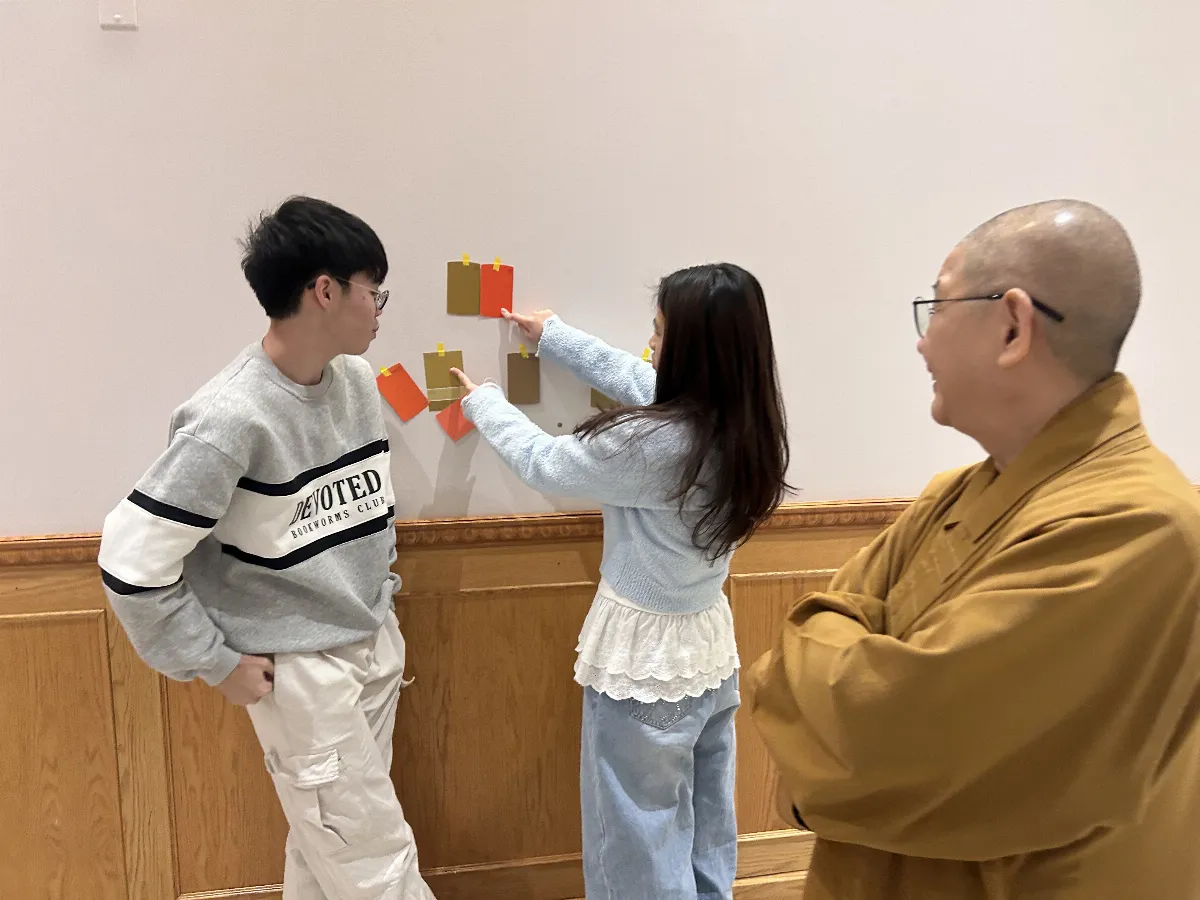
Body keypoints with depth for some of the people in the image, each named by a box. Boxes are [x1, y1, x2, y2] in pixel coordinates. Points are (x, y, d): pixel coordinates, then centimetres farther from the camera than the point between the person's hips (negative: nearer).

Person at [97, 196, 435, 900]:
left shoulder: (358, 381, 1)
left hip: (375, 650, 7)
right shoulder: (232, 418, -23)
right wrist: (215, 662, -11)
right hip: (302, 671, -6)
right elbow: (132, 559, -19)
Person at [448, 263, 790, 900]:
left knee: (641, 840, 13)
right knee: (706, 827, 24)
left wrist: (481, 402, 5)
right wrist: (551, 335, 17)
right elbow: (629, 376, 7)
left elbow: (542, 463, -13)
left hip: (646, 657, -7)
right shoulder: (744, 427, -6)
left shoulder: (654, 442, -29)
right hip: (710, 643, 8)